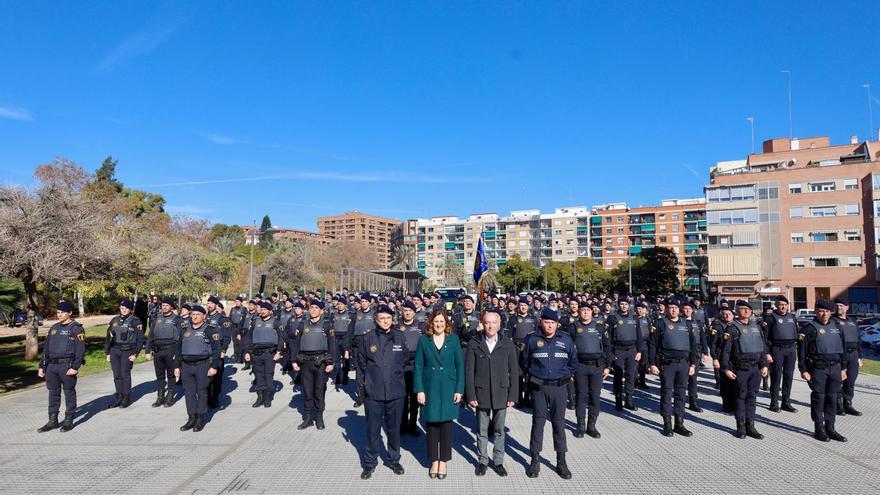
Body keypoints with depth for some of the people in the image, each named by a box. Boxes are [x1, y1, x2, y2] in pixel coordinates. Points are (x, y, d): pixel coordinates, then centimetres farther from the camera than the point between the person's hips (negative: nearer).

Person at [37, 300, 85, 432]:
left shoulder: (76, 328, -7)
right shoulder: (54, 328, 14)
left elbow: (80, 350, -13)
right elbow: (46, 348, 17)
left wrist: (75, 367, -20)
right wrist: (41, 366, 11)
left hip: (67, 366, -6)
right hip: (52, 366, 6)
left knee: (69, 393, 3)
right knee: (53, 393, 11)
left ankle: (69, 420, 13)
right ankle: (53, 421, 20)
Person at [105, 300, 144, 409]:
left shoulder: (135, 321, -2)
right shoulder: (114, 320, 12)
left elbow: (140, 339, -4)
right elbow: (108, 337, 16)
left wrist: (135, 354, -10)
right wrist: (108, 353, 10)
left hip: (127, 351, -4)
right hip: (114, 351, 4)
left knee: (125, 374, -5)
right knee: (117, 375, 5)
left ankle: (126, 398, 5)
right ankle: (119, 397, 15)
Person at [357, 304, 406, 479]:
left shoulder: (400, 337, 1)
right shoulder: (367, 338, -3)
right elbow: (361, 362, 8)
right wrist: (372, 377, 8)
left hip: (395, 391, 1)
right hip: (373, 392, -1)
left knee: (394, 428, 12)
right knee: (373, 429, 8)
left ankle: (394, 460, 29)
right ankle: (370, 463, 22)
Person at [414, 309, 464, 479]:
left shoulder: (453, 339, -1)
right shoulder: (424, 340, -1)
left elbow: (460, 365, 0)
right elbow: (418, 366, -1)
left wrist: (459, 389, -6)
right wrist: (419, 390, -8)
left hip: (448, 389, 0)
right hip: (429, 388, 0)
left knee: (446, 424, 7)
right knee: (431, 424, 7)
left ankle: (443, 461, 20)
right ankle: (434, 461, 22)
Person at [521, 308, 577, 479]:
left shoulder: (566, 339, 2)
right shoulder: (532, 339, -2)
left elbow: (573, 361, 14)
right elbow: (523, 360, 10)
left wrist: (567, 375, 9)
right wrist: (532, 374, 8)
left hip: (558, 387, 1)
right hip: (538, 387, -1)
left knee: (559, 422, 5)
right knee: (538, 422, 5)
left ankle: (561, 462, 14)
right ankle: (535, 460, 14)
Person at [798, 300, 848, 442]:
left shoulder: (836, 327, 12)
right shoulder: (809, 328, -6)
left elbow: (842, 348, 19)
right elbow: (802, 350, -9)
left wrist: (843, 368, 15)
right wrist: (803, 370, -12)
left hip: (835, 368, 5)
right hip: (818, 368, -5)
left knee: (832, 398, 8)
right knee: (818, 398, 1)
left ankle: (830, 428, 17)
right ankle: (819, 429, 10)